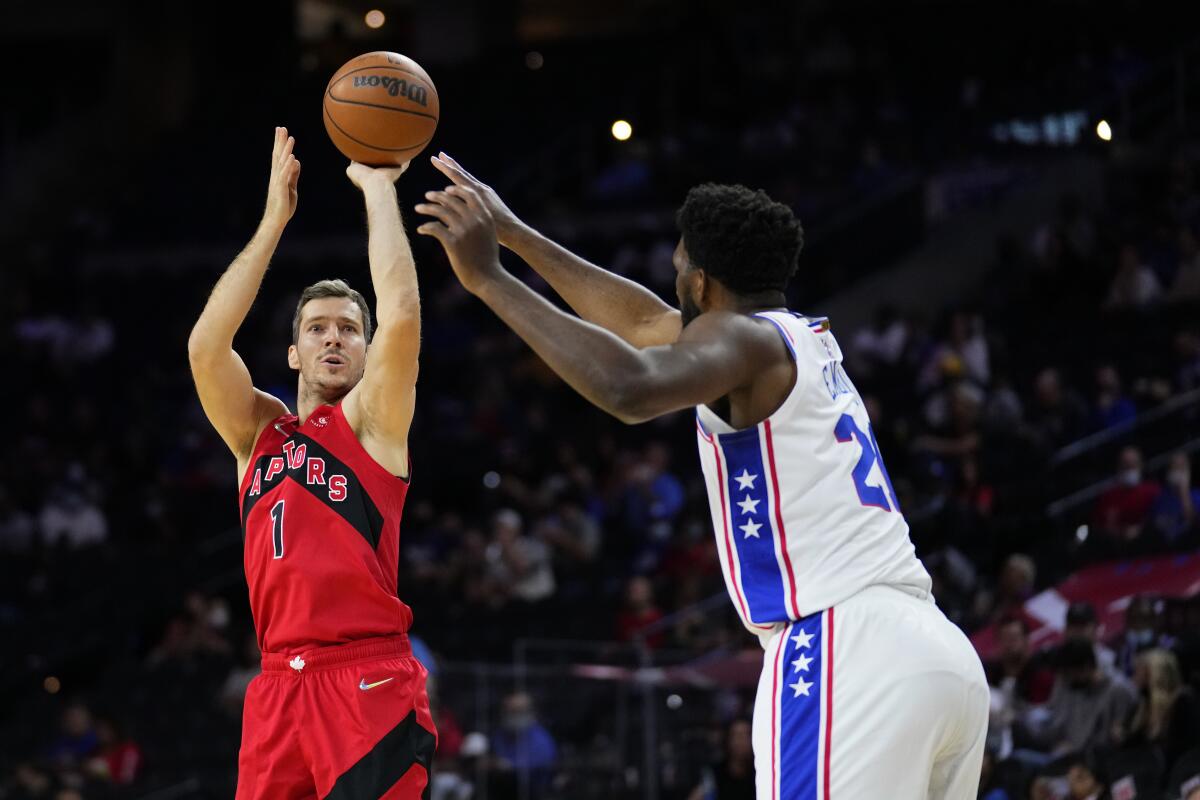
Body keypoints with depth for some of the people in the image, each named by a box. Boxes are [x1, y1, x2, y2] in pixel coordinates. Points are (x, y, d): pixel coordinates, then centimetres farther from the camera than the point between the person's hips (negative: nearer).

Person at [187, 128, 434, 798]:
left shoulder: (373, 422, 8)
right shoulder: (258, 430, 18)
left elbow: (401, 315, -8)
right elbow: (206, 345, 2)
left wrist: (379, 189, 0)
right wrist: (274, 219, 3)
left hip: (371, 690, -4)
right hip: (280, 687, 4)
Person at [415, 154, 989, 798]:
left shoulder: (744, 337, -3)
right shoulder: (806, 340, 24)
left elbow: (629, 388, -24)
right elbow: (646, 324, 37)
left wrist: (488, 278, -16)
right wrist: (511, 231, 42)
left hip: (846, 657, -9)